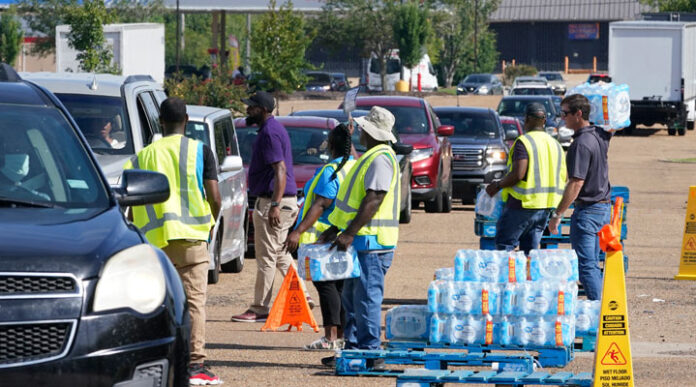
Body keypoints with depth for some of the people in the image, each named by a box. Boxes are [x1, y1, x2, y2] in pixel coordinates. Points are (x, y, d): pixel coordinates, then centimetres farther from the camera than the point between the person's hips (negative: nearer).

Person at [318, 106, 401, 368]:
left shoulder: (380, 159, -14)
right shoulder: (371, 157, 19)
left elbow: (373, 200, -22)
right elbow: (354, 200, 24)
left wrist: (349, 233, -24)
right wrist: (334, 229, 22)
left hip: (372, 242, -11)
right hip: (363, 241, 11)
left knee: (366, 297, -8)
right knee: (352, 297, 13)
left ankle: (370, 353, -6)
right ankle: (353, 349, 17)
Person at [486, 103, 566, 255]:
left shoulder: (523, 142, -11)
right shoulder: (555, 144, 12)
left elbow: (518, 174, -20)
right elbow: (563, 176, 13)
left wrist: (498, 185, -6)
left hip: (523, 204, -7)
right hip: (545, 207, 7)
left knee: (504, 244, 0)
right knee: (530, 248, 12)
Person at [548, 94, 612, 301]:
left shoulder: (581, 144, -19)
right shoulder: (600, 135, 6)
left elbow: (576, 184, -23)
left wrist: (557, 214, -19)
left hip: (587, 210, -9)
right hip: (604, 207, 9)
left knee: (586, 265, -7)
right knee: (593, 264, 14)